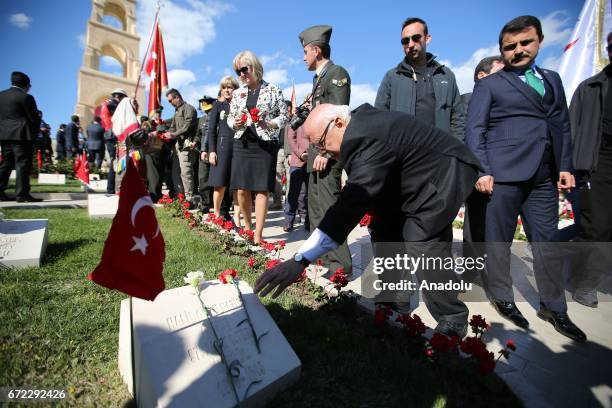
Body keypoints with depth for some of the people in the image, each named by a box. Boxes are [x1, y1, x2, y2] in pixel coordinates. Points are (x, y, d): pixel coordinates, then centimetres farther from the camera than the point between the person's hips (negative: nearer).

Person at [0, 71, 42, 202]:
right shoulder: (26, 97, -9)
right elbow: (34, 118, -8)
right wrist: (34, 133, 8)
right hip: (21, 135, -7)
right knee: (23, 164, -6)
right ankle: (22, 194, -8)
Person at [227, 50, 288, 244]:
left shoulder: (273, 90, 1)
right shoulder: (237, 93, 12)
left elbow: (284, 116, 1)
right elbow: (230, 118, 18)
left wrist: (267, 123, -17)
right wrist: (235, 123, -5)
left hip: (265, 144, -4)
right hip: (242, 144, 4)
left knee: (261, 190, -4)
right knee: (242, 190, 2)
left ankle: (258, 235, 2)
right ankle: (247, 227, 23)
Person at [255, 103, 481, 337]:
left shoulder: (371, 140, -33)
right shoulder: (360, 122, -2)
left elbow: (352, 203, -43)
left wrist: (301, 260, -46)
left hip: (443, 174, -10)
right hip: (415, 179, 10)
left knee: (424, 245, -19)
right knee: (383, 230, 5)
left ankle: (453, 321, 1)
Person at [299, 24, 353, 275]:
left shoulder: (337, 73, -6)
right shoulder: (319, 77, 21)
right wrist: (310, 148, 17)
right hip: (317, 151, 10)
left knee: (328, 205, -11)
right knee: (315, 205, 13)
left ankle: (340, 263, -3)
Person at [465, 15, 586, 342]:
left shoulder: (552, 80, 21)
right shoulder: (489, 85, 6)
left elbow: (563, 126, 20)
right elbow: (474, 130, -3)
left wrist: (565, 166, 8)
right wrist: (482, 171, -13)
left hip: (544, 176, 5)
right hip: (503, 173, -4)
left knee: (546, 241, 9)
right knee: (499, 240, 4)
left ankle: (553, 307, 22)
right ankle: (502, 296, 20)